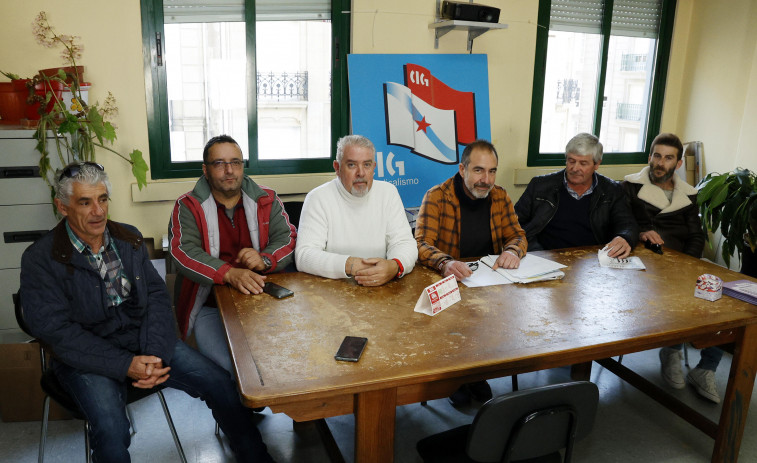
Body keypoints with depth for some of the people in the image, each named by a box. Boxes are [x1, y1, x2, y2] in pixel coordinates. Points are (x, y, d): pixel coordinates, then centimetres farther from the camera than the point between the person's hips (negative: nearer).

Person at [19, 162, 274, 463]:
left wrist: (156, 353, -15)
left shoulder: (129, 238, 6)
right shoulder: (40, 259, -7)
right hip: (88, 356, -3)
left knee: (223, 386, -9)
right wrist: (124, 365, -22)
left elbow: (156, 295, 2)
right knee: (111, 431, -32)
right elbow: (56, 330, -14)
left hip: (143, 338, 4)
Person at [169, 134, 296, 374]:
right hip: (209, 306, -2)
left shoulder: (266, 200, 9)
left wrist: (265, 260, -20)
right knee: (230, 364, -25)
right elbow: (183, 251, -13)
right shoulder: (188, 206, 1)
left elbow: (288, 238, 2)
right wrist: (230, 274, -29)